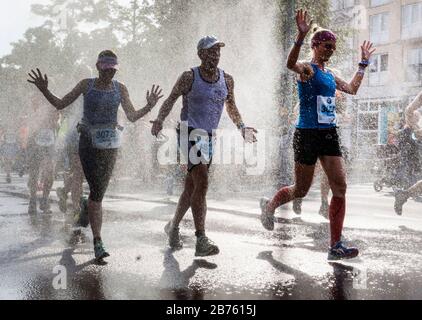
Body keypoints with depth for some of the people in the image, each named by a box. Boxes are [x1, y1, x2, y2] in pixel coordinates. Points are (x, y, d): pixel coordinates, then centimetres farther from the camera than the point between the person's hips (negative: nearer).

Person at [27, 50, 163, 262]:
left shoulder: (120, 89, 7)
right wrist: (44, 91, -10)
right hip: (89, 142, -2)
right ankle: (98, 241, -11)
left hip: (109, 144, 3)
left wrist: (148, 107, -14)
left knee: (98, 192, 8)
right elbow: (60, 104, 6)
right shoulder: (87, 85, 3)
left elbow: (132, 116, 3)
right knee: (97, 192, -12)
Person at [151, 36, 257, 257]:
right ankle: (201, 241, -16)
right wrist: (160, 120, -19)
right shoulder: (189, 77, -5)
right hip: (190, 134, -6)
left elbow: (231, 107, 22)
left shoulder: (227, 79, 9)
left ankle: (173, 226, 32)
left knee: (191, 187, 13)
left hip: (209, 137, 6)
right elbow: (170, 100, -2)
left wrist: (242, 127, 10)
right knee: (202, 183, -18)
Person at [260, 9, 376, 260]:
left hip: (329, 135, 7)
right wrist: (301, 37, -44)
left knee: (340, 188, -5)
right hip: (308, 135, -7)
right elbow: (291, 64, -31)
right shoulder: (307, 69, -7)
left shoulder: (330, 75, 17)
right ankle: (269, 206, 36)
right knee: (301, 190, 4)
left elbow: (352, 89, 32)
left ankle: (336, 246, 0)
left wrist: (364, 63, 33)